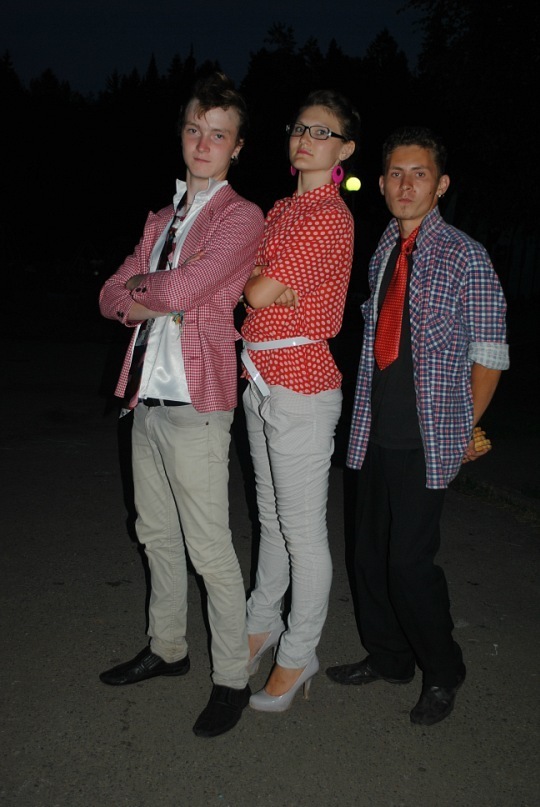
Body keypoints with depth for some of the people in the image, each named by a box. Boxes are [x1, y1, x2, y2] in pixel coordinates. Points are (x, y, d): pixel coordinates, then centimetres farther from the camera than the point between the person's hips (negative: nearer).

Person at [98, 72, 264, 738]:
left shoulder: (241, 217, -6)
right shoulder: (161, 219, 19)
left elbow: (179, 289, -20)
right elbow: (110, 297, 13)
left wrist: (139, 289, 0)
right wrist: (151, 302, -7)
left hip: (195, 405, -8)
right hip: (147, 398, 8)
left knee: (209, 550, 0)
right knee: (157, 535, 18)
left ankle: (232, 679, 18)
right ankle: (166, 648, 36)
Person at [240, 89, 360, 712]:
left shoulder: (331, 216, -12)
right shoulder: (282, 210, 16)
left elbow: (258, 291, -17)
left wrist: (253, 276, 2)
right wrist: (271, 284, -4)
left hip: (301, 385, -9)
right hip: (260, 379, 9)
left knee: (303, 530, 3)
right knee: (272, 516, 20)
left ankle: (299, 657, 20)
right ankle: (263, 624, 37)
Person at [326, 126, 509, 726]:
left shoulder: (464, 257, -7)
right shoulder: (382, 252, 12)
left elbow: (490, 353, -4)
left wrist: (466, 428, 0)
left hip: (428, 439, -6)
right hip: (375, 431, 6)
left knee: (409, 559, -5)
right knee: (370, 552, 13)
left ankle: (443, 674, 21)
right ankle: (387, 658, 34)